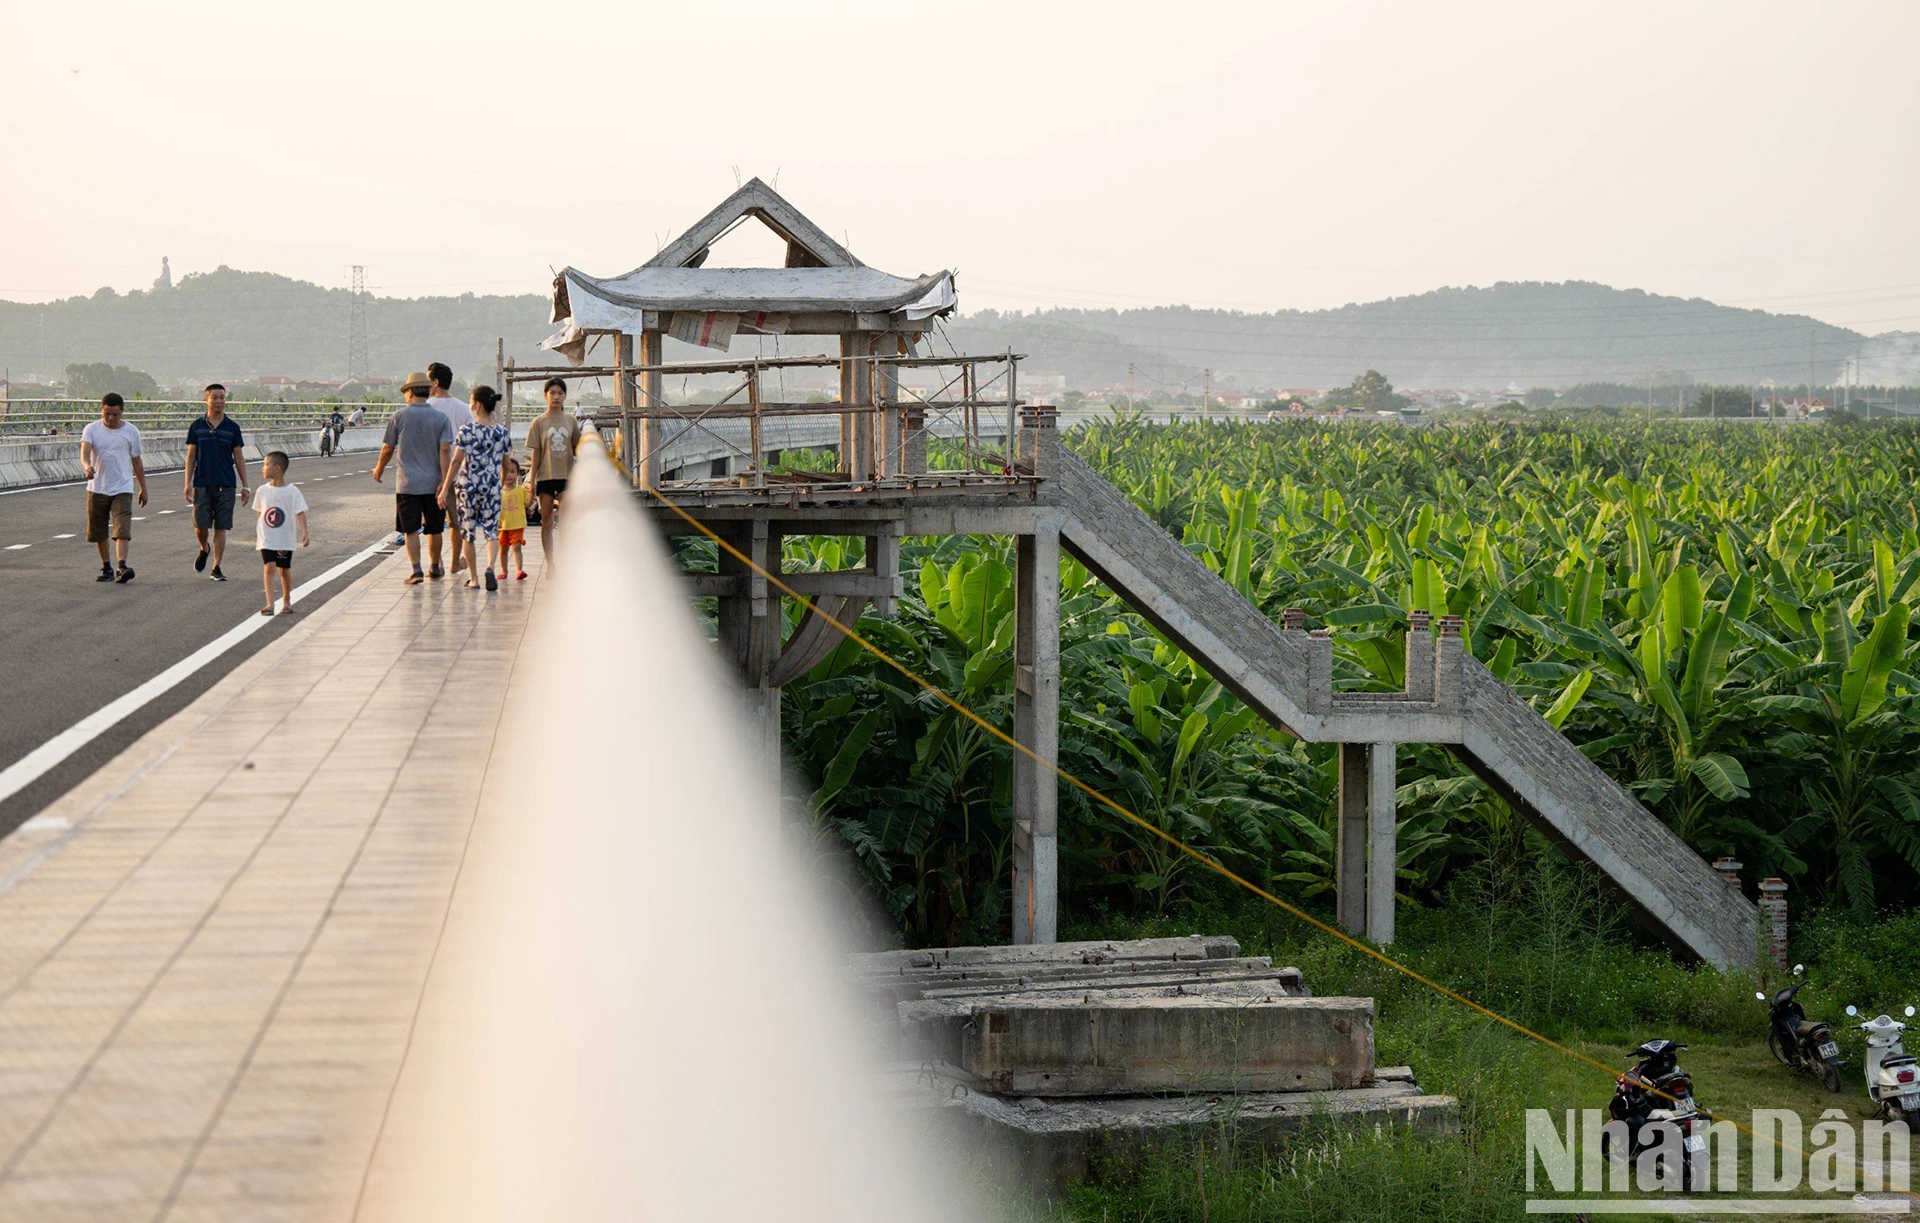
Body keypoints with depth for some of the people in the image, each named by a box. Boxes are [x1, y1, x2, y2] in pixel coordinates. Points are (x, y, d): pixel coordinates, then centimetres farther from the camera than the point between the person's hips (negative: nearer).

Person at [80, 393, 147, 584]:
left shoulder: (131, 432, 3)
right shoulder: (92, 429, 0)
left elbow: (136, 462, 11)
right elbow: (85, 450, -17)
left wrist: (143, 488, 15)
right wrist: (87, 466, -39)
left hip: (122, 489, -1)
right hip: (97, 489, 1)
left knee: (122, 530, -16)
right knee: (99, 532, 10)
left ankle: (122, 567, -24)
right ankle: (106, 568, 23)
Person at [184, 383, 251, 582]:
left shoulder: (232, 427, 4)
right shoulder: (197, 427, 4)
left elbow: (239, 457, 8)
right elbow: (191, 456, 7)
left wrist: (245, 486, 4)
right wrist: (188, 483, -1)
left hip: (226, 485, 0)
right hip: (202, 484, 0)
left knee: (221, 528, 0)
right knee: (200, 525, -4)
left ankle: (216, 568, 6)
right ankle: (204, 549, 28)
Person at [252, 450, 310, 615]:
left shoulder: (292, 492, -9)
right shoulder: (263, 491, 1)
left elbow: (300, 513, -13)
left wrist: (304, 533, -24)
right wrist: (259, 533, 18)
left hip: (285, 539, -1)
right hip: (267, 539, 1)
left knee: (284, 569, 10)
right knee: (268, 567, -12)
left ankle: (286, 601, 30)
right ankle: (269, 604, -16)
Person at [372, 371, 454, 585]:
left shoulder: (398, 417, -2)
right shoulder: (440, 418, 0)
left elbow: (387, 449, 4)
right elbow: (445, 450, -9)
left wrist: (379, 469, 23)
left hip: (407, 484, -2)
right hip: (433, 482, 2)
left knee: (410, 529, 1)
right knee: (434, 529, 13)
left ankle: (416, 570, -10)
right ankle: (435, 568, 25)